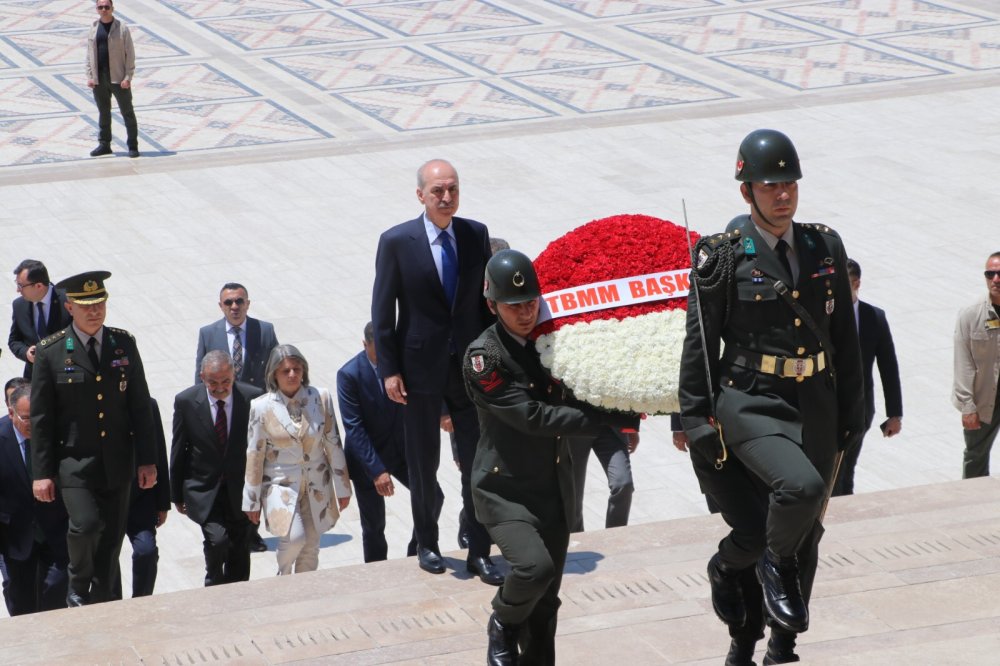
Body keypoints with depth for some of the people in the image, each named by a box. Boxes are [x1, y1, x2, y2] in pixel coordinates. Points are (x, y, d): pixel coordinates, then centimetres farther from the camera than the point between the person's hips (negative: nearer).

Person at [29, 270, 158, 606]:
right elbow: (40, 418, -3)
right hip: (74, 462, -3)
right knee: (86, 525, -21)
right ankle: (78, 587, 6)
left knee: (111, 541, 7)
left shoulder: (124, 343, 4)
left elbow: (140, 406, 7)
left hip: (117, 463, 3)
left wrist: (146, 460, 4)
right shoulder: (51, 351, -5)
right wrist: (41, 472, -6)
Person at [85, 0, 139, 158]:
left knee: (127, 112, 2)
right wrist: (90, 77, 2)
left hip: (118, 78, -4)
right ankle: (104, 145, 20)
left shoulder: (122, 28, -5)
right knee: (103, 112, 12)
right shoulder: (93, 29, 8)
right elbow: (89, 55, 10)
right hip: (99, 79, 4)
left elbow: (130, 54, -7)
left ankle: (132, 146, 7)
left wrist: (128, 77, -13)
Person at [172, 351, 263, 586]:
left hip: (240, 489, 1)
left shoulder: (253, 398, -10)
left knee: (238, 555, 8)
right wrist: (177, 495, 6)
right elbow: (178, 451, 1)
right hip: (203, 490, -1)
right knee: (217, 540, -20)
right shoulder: (186, 401, -9)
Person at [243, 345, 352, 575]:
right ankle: (283, 579, 10)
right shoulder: (261, 407, -10)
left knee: (311, 547, 7)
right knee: (294, 537, -20)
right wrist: (252, 501, 0)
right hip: (281, 485, -3)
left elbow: (333, 444, 2)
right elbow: (254, 455, -4)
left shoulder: (321, 398, -5)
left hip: (316, 486, 3)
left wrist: (342, 487, 5)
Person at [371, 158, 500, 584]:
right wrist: (389, 370, -9)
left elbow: (487, 298, 7)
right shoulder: (396, 242, -9)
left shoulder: (476, 234, 0)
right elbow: (383, 310, -5)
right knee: (423, 463, 11)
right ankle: (426, 544, 27)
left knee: (478, 462, 4)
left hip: (471, 366, 2)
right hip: (421, 368, -2)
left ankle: (479, 552, 13)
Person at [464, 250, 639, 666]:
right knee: (535, 567, -26)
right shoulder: (483, 357, -14)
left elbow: (571, 401, 16)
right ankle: (503, 626, 4)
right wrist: (609, 420, -20)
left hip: (554, 489, 6)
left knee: (545, 605, 9)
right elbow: (532, 416, -21)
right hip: (504, 489, -6)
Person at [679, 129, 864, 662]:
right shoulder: (722, 257, -6)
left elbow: (845, 336, 13)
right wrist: (697, 421, -7)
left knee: (806, 531, 11)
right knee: (801, 486, -30)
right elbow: (699, 344, -5)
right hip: (752, 402, -5)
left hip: (816, 403, 5)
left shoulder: (825, 247, 7)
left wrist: (851, 409, 12)